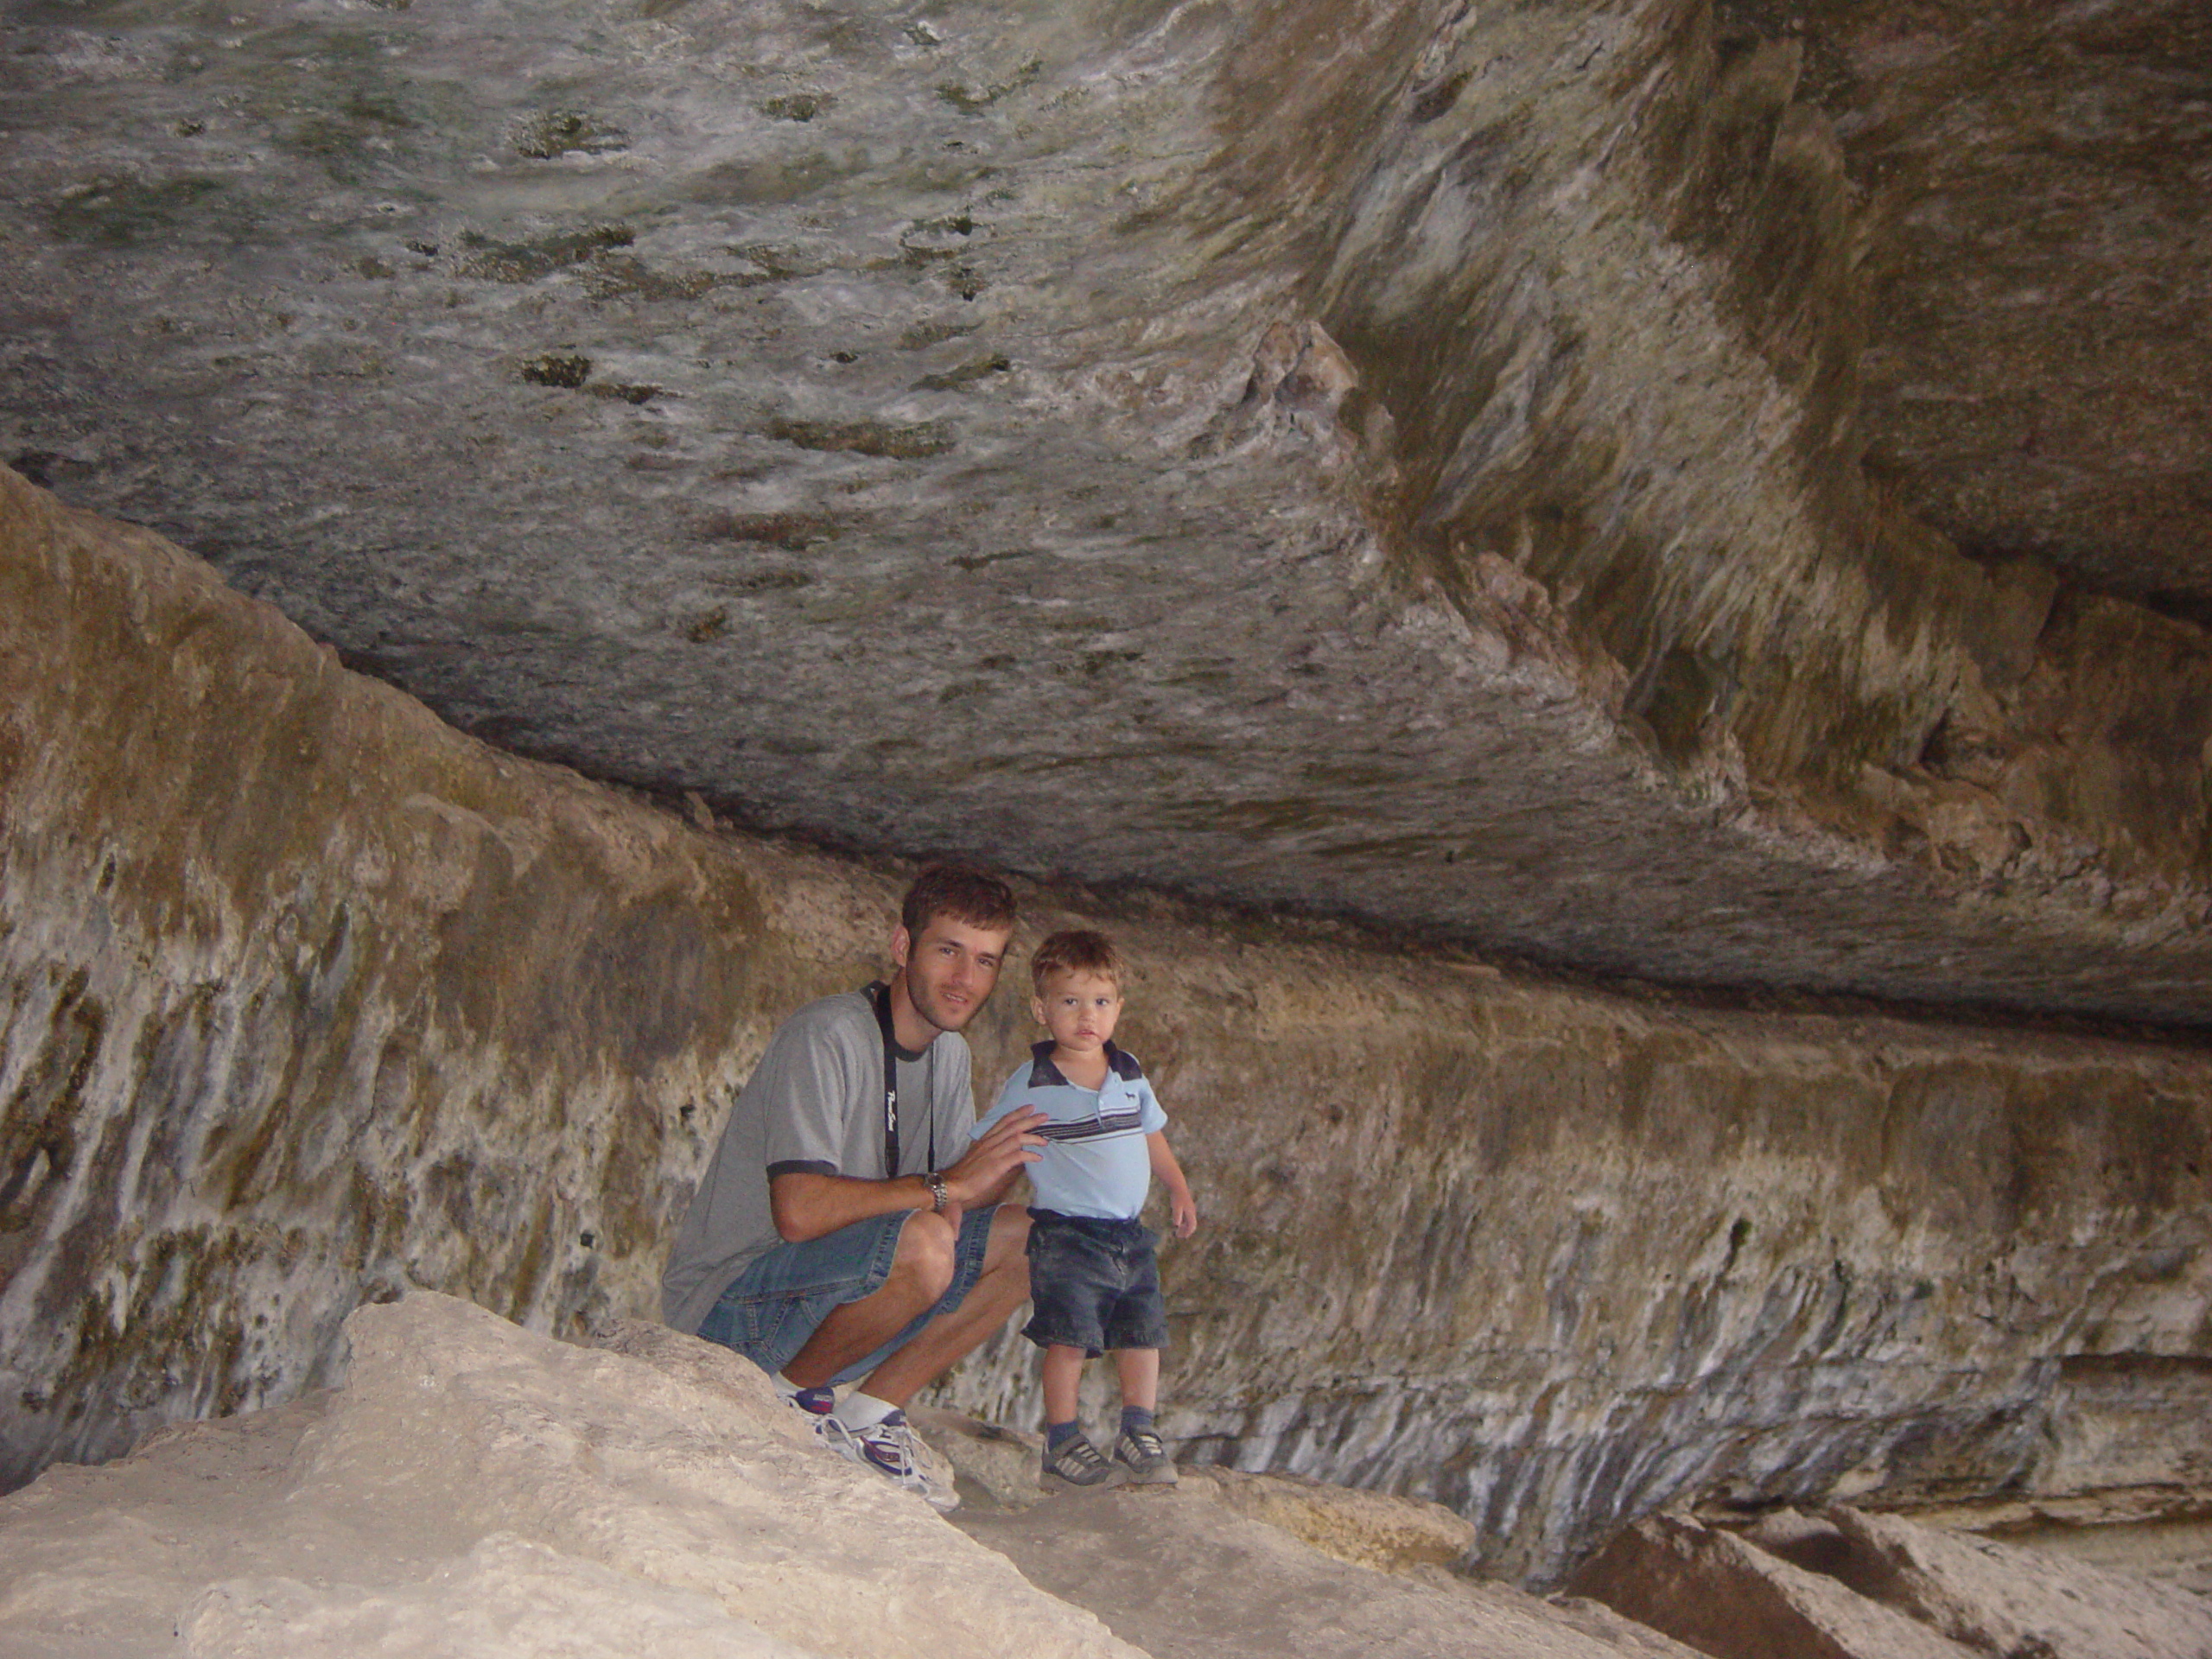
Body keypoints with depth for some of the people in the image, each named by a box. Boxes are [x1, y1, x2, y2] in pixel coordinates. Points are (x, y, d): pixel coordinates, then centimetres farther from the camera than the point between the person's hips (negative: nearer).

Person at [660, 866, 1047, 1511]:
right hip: (725, 1308, -9)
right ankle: (788, 1397, -9)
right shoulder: (827, 1036, -19)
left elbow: (964, 1192, 10)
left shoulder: (948, 1052, 10)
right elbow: (801, 1211, -30)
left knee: (1025, 1241, -2)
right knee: (923, 1242, -32)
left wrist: (1004, 1166, -11)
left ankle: (870, 1411, 2)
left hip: (822, 1297, 9)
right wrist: (946, 1187, -24)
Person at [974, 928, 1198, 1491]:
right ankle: (1062, 1445, 4)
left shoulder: (1130, 1073, 8)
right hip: (1066, 1235, -5)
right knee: (1069, 1337, -9)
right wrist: (1006, 1130, -25)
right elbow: (983, 1149, -7)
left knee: (1143, 1332, 8)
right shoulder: (1030, 1084, -8)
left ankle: (1140, 1434, 22)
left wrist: (1179, 1190, 21)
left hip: (1129, 1234, 6)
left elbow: (1152, 1136, 22)